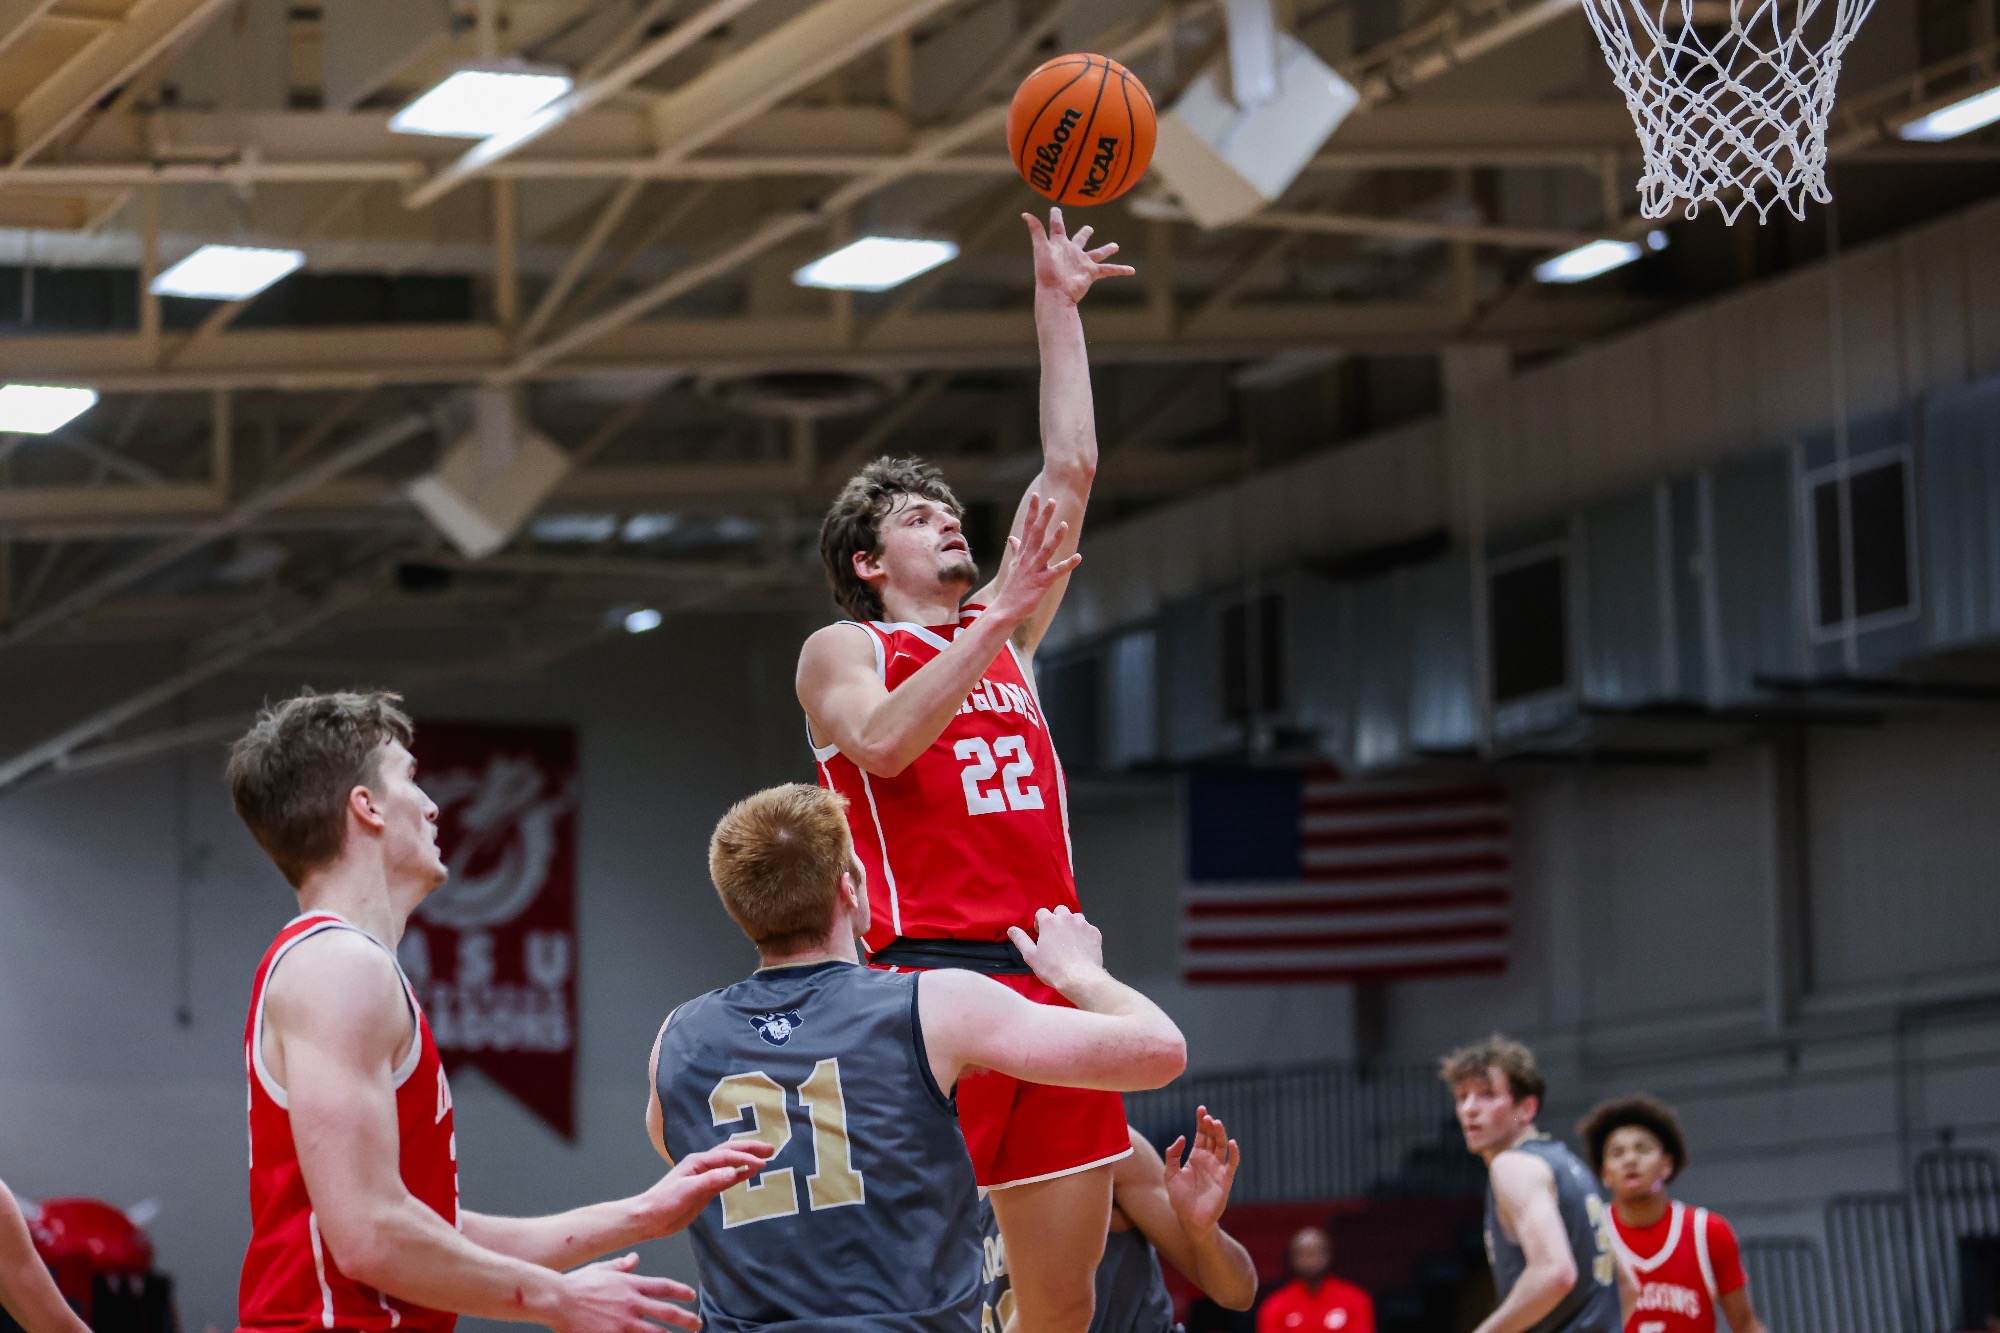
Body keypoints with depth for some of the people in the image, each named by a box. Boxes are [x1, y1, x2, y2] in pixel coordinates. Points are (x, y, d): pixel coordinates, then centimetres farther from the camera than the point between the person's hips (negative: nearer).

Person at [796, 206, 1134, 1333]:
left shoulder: (1005, 633, 23)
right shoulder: (842, 649, 8)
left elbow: (1072, 468, 21)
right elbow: (882, 743, -14)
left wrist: (1058, 305, 22)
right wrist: (995, 621, -14)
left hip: (1054, 977, 6)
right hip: (934, 976, -6)